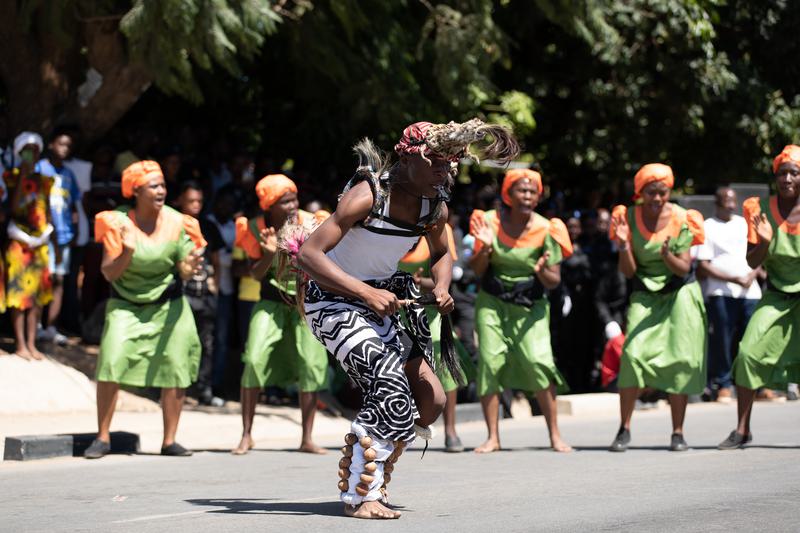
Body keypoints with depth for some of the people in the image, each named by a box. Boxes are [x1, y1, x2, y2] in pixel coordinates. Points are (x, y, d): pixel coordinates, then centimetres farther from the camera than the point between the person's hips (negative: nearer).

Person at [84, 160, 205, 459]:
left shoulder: (177, 222, -7)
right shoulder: (118, 222, -11)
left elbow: (183, 272, -5)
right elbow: (109, 273, -13)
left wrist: (191, 267, -28)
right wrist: (126, 253, -31)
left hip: (168, 305, 2)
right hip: (126, 305, -2)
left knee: (175, 370, -4)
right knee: (110, 363, -16)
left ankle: (170, 441, 7)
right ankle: (103, 438, -7)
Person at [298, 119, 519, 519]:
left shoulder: (434, 205, -3)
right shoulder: (368, 194, -24)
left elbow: (441, 254, 19)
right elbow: (308, 254, -29)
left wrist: (441, 289, -3)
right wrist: (366, 293, -34)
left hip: (385, 297, 7)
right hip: (334, 301, -7)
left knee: (430, 402, -1)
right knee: (391, 388, -24)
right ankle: (359, 496, -13)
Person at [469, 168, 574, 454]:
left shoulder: (546, 230, -8)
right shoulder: (490, 221, -3)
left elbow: (554, 281, -5)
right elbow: (477, 270, 3)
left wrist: (542, 272, -26)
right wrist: (485, 248, -16)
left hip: (530, 306, -2)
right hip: (491, 302, 2)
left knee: (538, 362, -17)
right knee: (490, 362, -6)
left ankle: (555, 435, -8)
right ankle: (493, 437, 1)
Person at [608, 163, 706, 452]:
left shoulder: (682, 220, -7)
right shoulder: (629, 218, -5)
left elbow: (684, 268, -10)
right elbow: (628, 272, -4)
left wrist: (667, 255, -30)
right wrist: (623, 245, -23)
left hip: (680, 294, 0)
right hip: (644, 295, 1)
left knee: (681, 360, -6)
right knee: (633, 354, -15)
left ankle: (678, 432, 5)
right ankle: (624, 429, -8)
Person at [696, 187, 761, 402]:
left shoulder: (744, 224, 17)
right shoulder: (707, 227, 4)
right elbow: (703, 266, -3)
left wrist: (753, 275, -4)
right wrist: (734, 279, -12)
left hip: (750, 291, 4)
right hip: (721, 293, -4)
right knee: (723, 339, -5)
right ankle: (723, 384, 4)